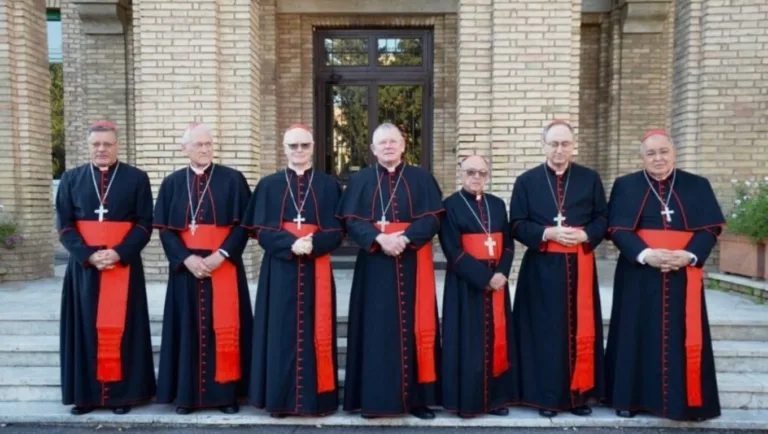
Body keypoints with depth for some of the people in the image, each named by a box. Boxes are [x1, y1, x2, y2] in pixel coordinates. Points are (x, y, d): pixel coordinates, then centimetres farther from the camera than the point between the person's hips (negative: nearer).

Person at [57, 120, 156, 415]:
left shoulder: (137, 179, 2)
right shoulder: (71, 179, 8)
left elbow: (144, 224, -2)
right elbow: (64, 225, 3)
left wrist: (118, 253, -16)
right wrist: (88, 255, -13)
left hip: (124, 264, -2)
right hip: (83, 265, 2)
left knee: (120, 328, 2)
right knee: (86, 327, 6)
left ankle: (122, 393, 11)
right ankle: (86, 393, 16)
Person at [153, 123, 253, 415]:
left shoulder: (233, 180, 1)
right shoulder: (172, 183, 7)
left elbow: (243, 224, -3)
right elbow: (165, 229, 3)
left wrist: (221, 255, -15)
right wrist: (185, 258, -12)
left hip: (224, 265, -1)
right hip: (186, 267, 2)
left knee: (225, 328, 1)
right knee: (189, 328, 6)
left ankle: (226, 392, 10)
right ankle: (187, 393, 15)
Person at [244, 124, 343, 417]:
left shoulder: (329, 185, 7)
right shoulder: (268, 185, 7)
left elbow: (336, 232, 1)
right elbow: (261, 230, -1)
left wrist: (313, 244, -19)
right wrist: (291, 244, -18)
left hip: (316, 270, 0)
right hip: (280, 270, 0)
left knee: (314, 332, 4)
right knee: (282, 333, 3)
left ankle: (316, 396, 14)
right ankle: (280, 398, 13)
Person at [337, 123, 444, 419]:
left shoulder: (421, 178, 7)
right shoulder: (360, 180, 8)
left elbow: (432, 218, -2)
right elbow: (351, 220, -2)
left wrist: (405, 238, -18)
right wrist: (379, 239, -18)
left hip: (412, 263, 0)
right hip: (374, 264, 0)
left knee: (413, 327, 2)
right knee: (376, 329, 2)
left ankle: (417, 397, 11)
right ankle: (374, 398, 10)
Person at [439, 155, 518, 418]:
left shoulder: (498, 205, 11)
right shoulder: (451, 205, -4)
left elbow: (508, 243, 9)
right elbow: (453, 250, -12)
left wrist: (501, 273, -10)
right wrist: (484, 277, -17)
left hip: (497, 281, 5)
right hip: (466, 284, -5)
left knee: (496, 339, 8)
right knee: (469, 341, -1)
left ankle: (496, 398, 19)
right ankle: (467, 400, 10)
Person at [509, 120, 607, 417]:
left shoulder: (590, 179, 8)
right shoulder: (526, 181, 4)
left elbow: (603, 219, 7)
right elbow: (517, 225, 0)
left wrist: (584, 235, -12)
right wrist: (547, 233, -15)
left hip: (580, 265, 2)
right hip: (542, 267, -1)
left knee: (580, 331, 5)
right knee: (544, 331, 0)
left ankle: (579, 394, 17)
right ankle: (546, 396, 11)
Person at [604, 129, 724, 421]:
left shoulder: (698, 186, 9)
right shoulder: (625, 186, 4)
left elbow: (709, 228, 2)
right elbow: (618, 229, -4)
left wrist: (690, 255, -16)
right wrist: (645, 254, -20)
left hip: (684, 276, 1)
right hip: (639, 275, -1)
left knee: (682, 338, 3)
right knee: (637, 336, 4)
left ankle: (685, 400, 15)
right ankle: (632, 397, 14)